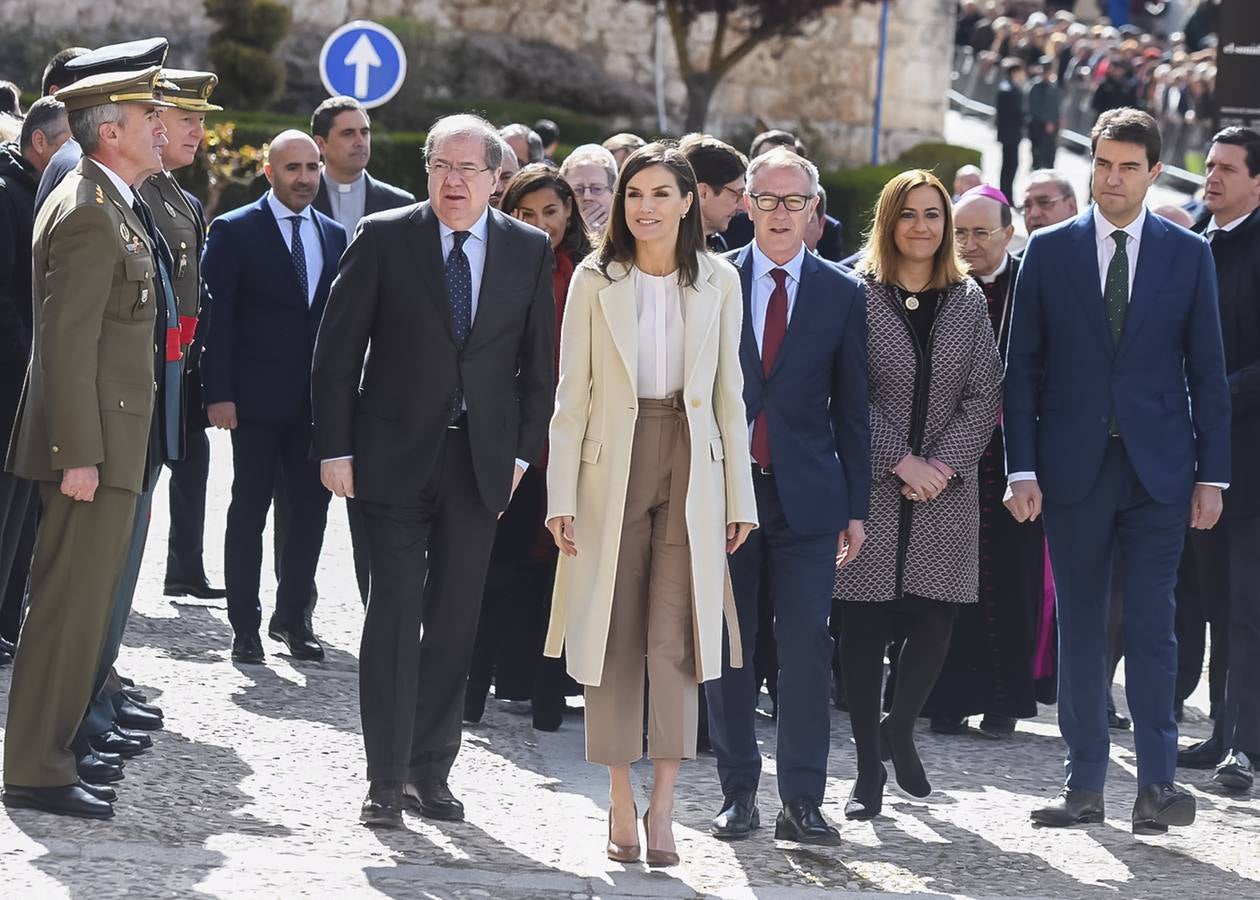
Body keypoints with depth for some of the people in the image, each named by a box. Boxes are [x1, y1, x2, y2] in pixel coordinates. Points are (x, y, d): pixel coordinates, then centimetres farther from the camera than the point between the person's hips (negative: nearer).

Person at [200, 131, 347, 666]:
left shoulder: (335, 236, 12)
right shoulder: (235, 231, -3)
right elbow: (216, 316, -6)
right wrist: (218, 394, -12)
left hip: (318, 399, 4)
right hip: (258, 400, -4)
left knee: (312, 510, 5)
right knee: (249, 512, 2)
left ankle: (292, 617, 17)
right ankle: (245, 626, 8)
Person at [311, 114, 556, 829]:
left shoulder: (530, 251, 4)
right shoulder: (384, 238, -2)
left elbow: (540, 363, 9)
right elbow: (338, 350, -2)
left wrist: (523, 452, 2)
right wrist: (335, 449, -6)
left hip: (481, 461, 2)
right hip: (394, 458, -2)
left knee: (456, 620, 7)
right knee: (396, 613, -6)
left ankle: (431, 771, 16)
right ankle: (387, 781, -2)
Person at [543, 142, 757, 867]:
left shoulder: (719, 282, 5)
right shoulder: (595, 280, 2)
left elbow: (729, 394, 8)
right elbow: (572, 394, 2)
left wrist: (739, 497, 5)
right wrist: (562, 495, -4)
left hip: (692, 468, 0)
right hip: (612, 467, 0)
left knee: (676, 637, -7)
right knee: (614, 635, 1)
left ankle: (663, 807, -5)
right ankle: (622, 803, 9)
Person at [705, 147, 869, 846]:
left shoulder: (841, 294, 6)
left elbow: (851, 410, 7)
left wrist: (856, 506, 4)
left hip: (806, 495, 0)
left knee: (806, 647, -4)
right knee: (726, 646, 4)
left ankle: (802, 801, 0)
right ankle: (738, 793, 13)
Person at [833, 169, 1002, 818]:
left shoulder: (968, 301, 8)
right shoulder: (857, 295, -1)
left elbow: (985, 396, 4)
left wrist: (945, 464, -9)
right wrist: (901, 461, -13)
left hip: (945, 491, 2)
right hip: (870, 488, -2)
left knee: (933, 624, -2)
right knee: (864, 624, -2)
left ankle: (899, 731, 25)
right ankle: (869, 770, 6)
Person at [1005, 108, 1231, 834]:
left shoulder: (1188, 255, 5)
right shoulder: (1049, 251, 4)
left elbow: (1208, 371, 5)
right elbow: (1022, 366, 4)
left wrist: (1212, 474, 0)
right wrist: (1022, 469, -3)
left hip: (1157, 469, -1)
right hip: (1074, 467, 1)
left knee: (1152, 624, -6)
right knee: (1080, 627, 5)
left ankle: (1157, 783, -4)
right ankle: (1086, 786, 10)